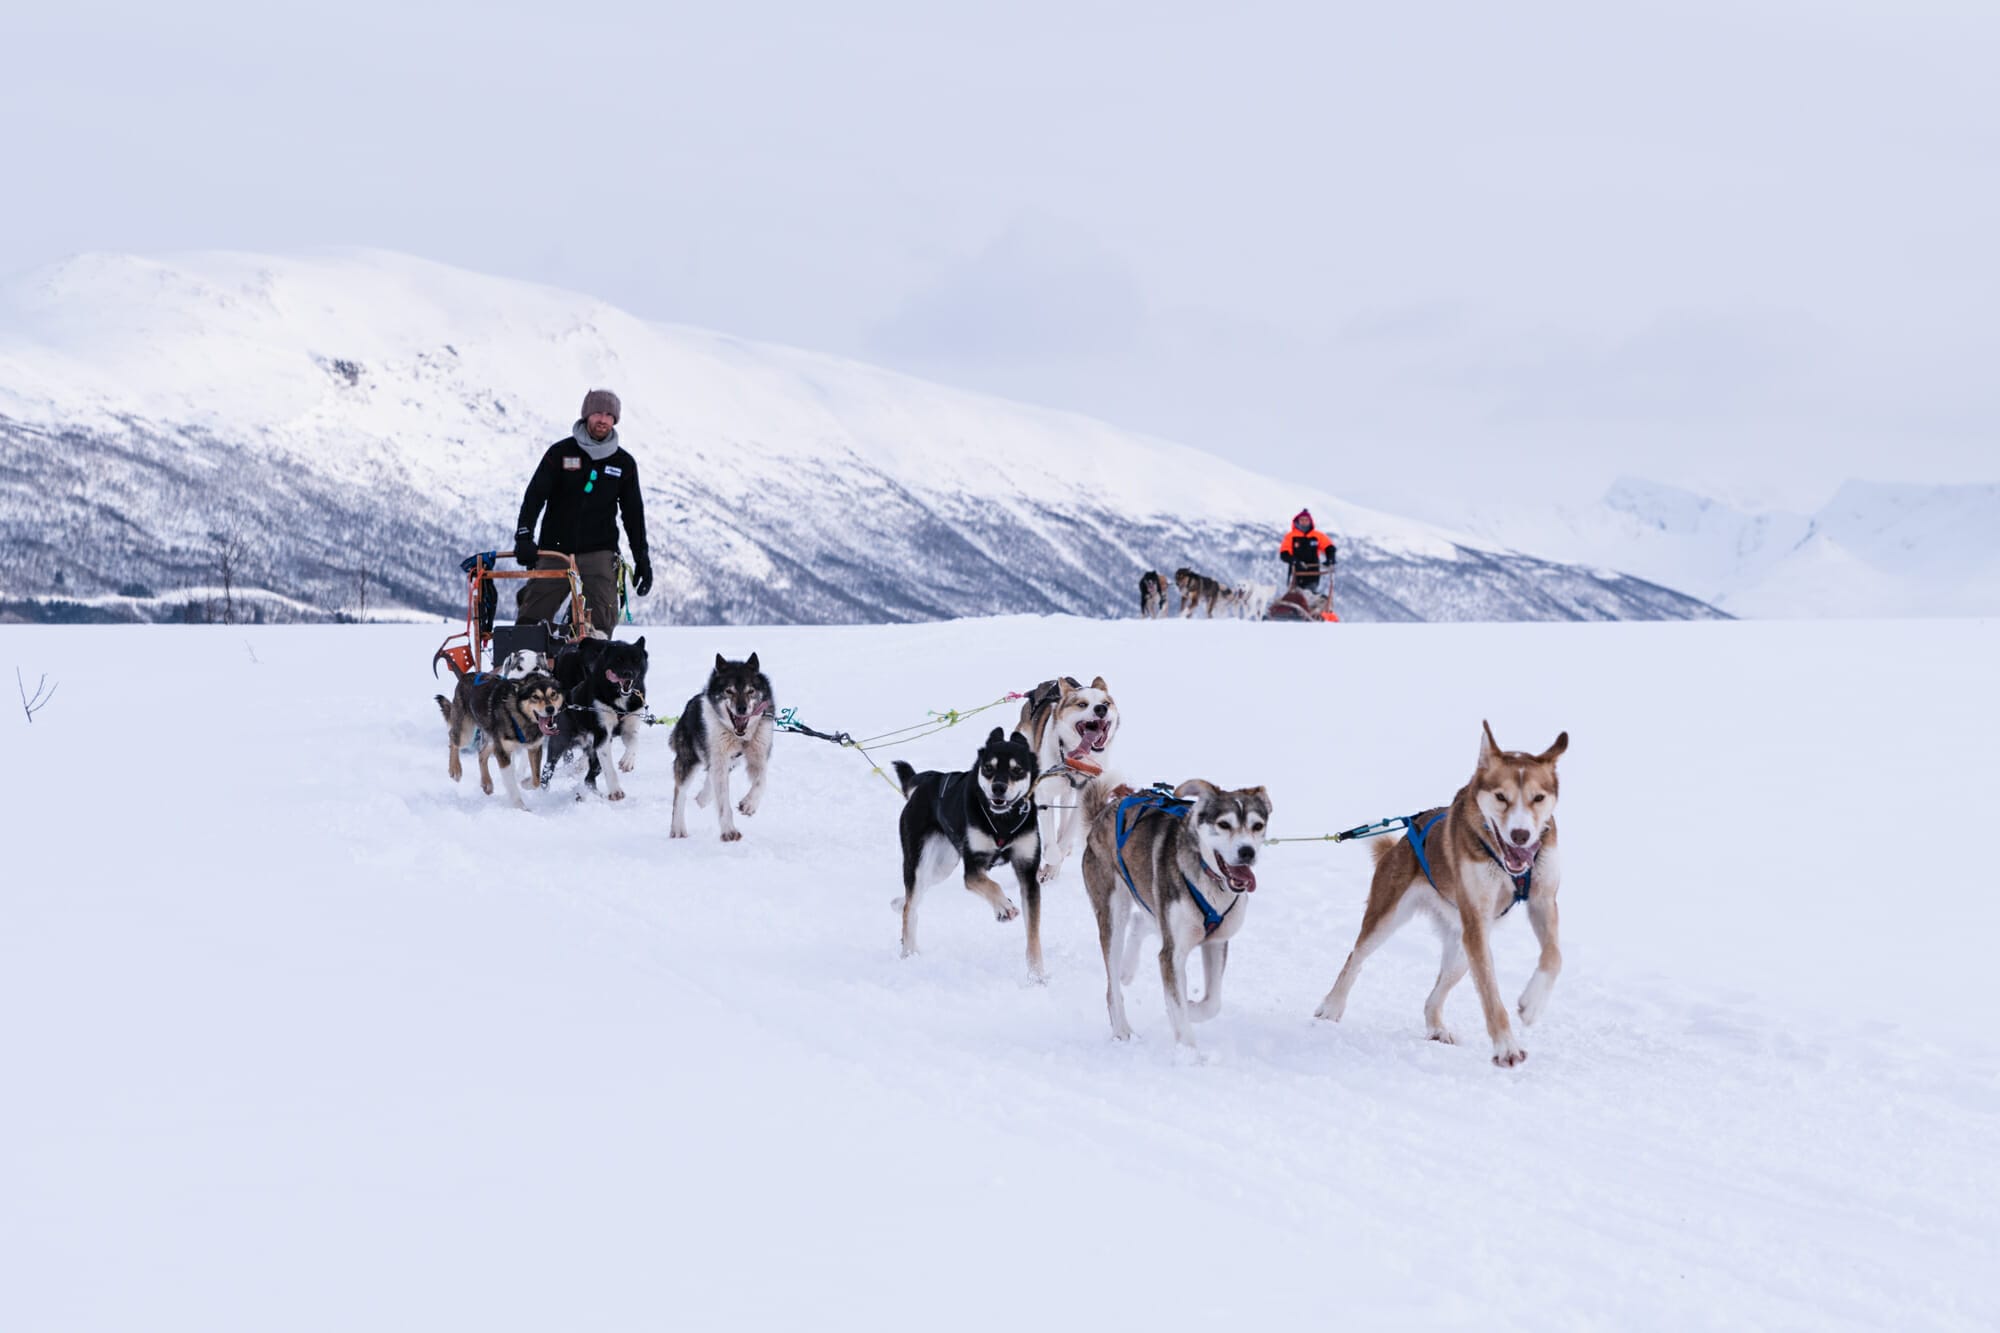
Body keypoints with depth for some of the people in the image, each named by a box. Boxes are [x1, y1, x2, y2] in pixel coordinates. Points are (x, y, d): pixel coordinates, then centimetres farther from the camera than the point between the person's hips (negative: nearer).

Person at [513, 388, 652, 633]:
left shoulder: (624, 463, 8)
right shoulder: (561, 452, 1)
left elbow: (633, 512, 15)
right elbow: (535, 495, -6)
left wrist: (641, 557, 10)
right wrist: (524, 536, -20)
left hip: (599, 551, 1)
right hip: (555, 549, -1)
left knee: (601, 622, -14)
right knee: (531, 620, -1)